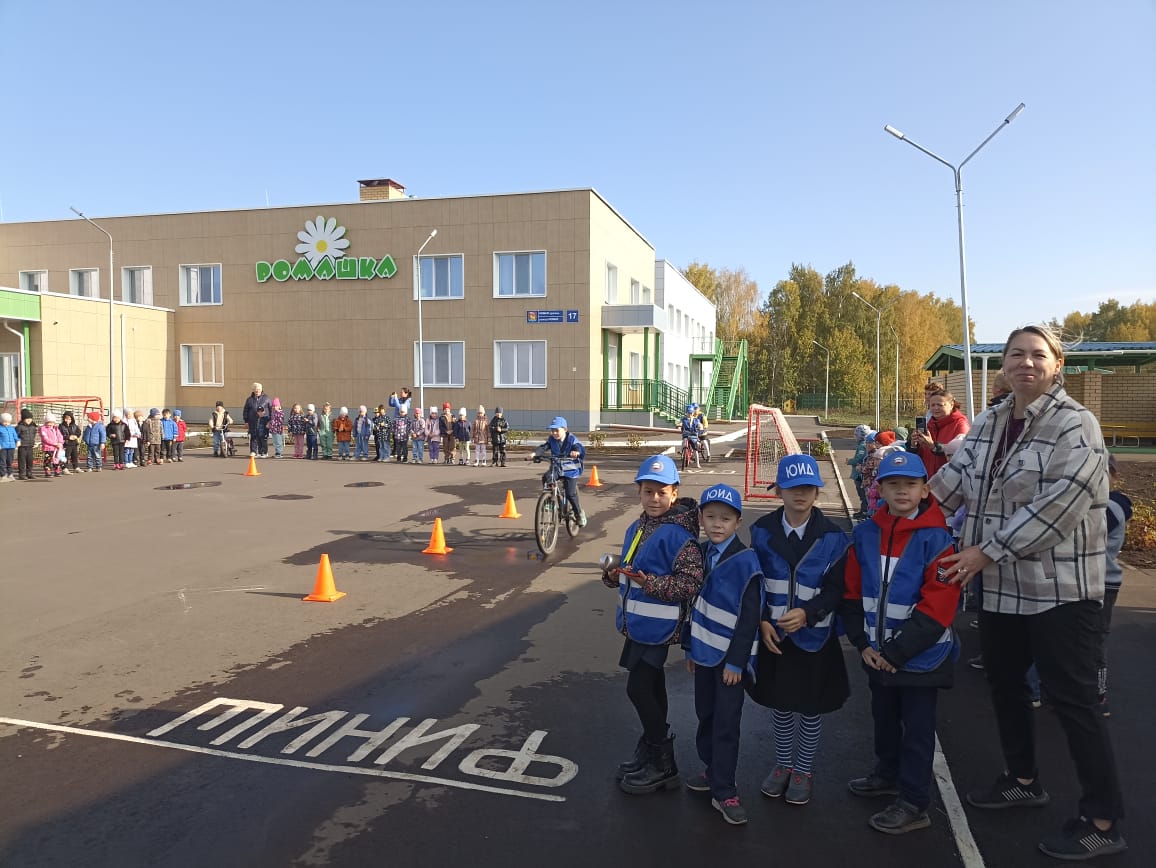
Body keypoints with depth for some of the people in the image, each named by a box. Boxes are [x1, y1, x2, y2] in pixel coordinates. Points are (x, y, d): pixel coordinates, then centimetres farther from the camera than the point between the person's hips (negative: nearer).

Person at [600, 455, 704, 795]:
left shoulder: (678, 534, -18)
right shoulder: (636, 528, 7)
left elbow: (692, 582, -23)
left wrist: (651, 583, -31)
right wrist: (614, 572, -2)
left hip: (658, 625, -8)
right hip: (637, 623, 8)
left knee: (638, 689, -3)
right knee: (650, 688, 19)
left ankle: (663, 765, 14)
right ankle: (650, 751, 36)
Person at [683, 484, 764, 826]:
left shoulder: (745, 562, -16)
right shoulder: (700, 554, 3)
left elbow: (749, 617, -16)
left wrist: (736, 661, -15)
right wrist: (690, 646, 14)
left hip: (730, 657, -6)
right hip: (703, 653, 6)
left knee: (726, 724, 0)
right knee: (706, 716, 17)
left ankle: (724, 792, 10)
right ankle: (714, 771, 35)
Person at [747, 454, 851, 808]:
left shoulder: (832, 536, -11)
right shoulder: (762, 531, -5)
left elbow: (835, 589, -9)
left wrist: (807, 613, -24)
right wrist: (762, 621, -10)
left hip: (814, 636, -1)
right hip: (774, 634, 2)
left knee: (811, 708, 12)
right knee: (780, 705, 15)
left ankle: (804, 770, 32)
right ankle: (782, 764, 36)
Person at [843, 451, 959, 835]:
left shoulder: (935, 539, -16)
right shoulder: (865, 534, -1)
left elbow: (938, 606, -19)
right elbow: (852, 593, 4)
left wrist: (897, 651, -18)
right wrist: (863, 643, -5)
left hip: (921, 655, -5)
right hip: (878, 653, 5)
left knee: (917, 727, 8)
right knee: (884, 718, 22)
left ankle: (914, 803, 22)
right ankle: (888, 774, 44)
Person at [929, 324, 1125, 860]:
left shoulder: (1074, 425, -14)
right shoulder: (988, 424, 8)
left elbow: (1055, 505, -22)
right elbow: (955, 478, 14)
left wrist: (989, 551, -20)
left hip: (1061, 587, -7)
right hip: (1001, 585, 8)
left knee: (1072, 699, -1)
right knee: (1003, 682, 19)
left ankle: (1103, 823, 14)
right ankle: (1023, 781, 39)